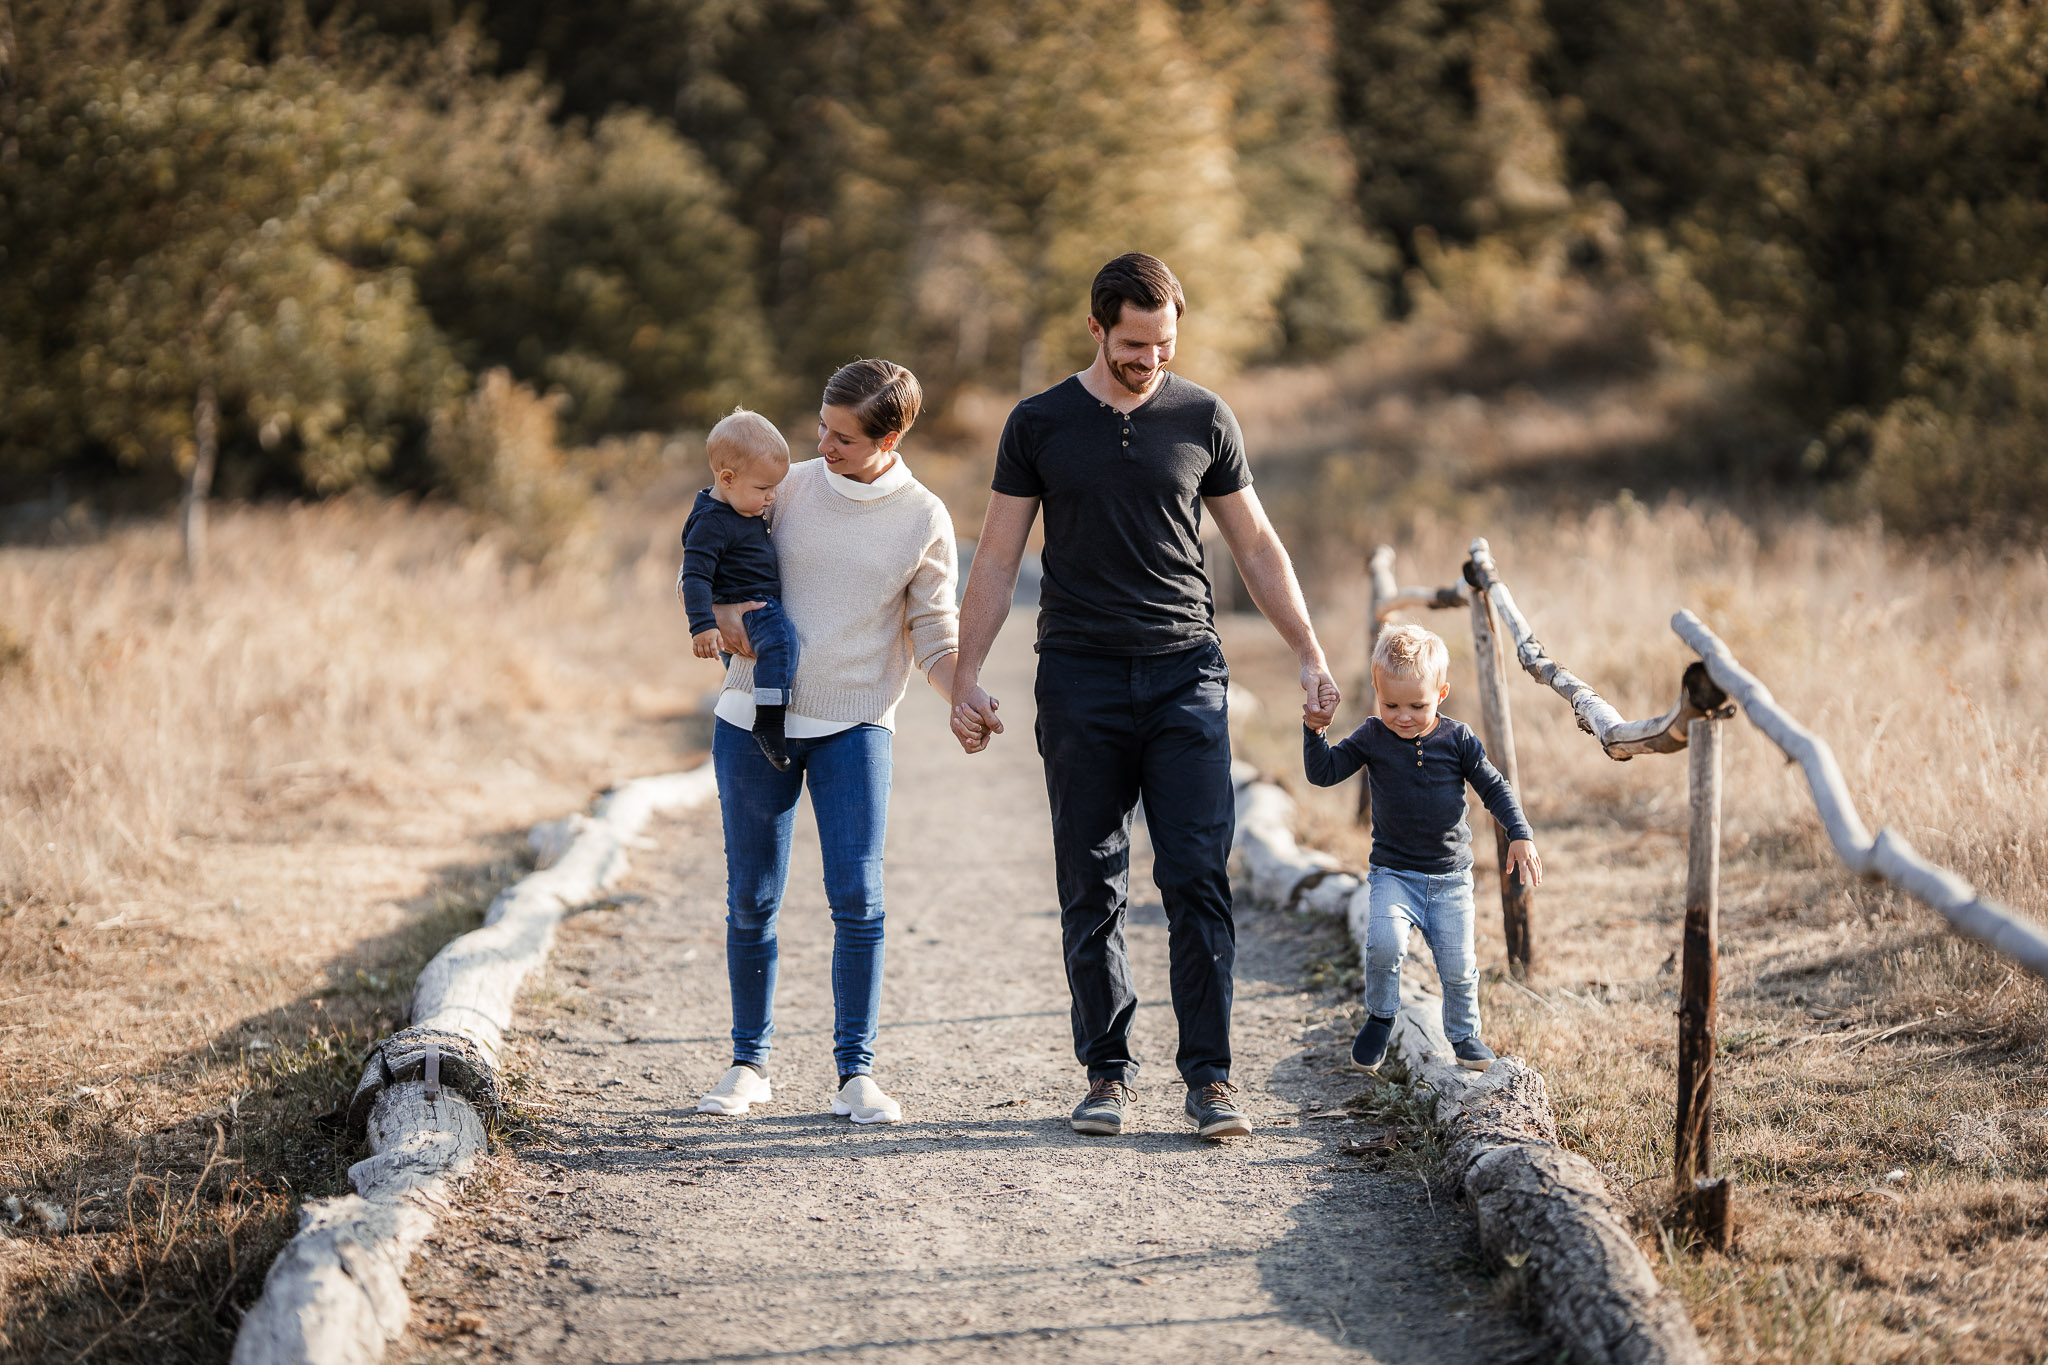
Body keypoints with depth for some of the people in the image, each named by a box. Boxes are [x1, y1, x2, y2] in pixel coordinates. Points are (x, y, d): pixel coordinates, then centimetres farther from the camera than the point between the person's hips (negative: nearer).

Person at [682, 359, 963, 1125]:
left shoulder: (923, 520, 0)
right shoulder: (788, 487, 2)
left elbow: (934, 637, 4)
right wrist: (720, 608, -9)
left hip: (854, 724, -2)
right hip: (755, 717, 2)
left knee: (857, 897, -10)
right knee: (752, 900, 5)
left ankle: (856, 1072, -2)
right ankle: (749, 1064, 17)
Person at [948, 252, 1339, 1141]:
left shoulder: (1203, 419, 6)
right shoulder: (1039, 425, 4)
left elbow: (1257, 547, 13)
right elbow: (997, 560, 6)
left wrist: (1311, 656, 6)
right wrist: (966, 678, -2)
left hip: (1185, 671, 0)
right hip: (1080, 676, 0)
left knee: (1198, 876, -8)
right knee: (1092, 891, 3)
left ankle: (1209, 1076, -5)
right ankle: (1107, 1073, 11)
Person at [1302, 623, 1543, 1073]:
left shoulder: (1457, 740, -3)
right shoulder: (1372, 738, -2)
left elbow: (1494, 787, 4)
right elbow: (1324, 772, -5)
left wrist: (1520, 836, -5)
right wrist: (1314, 731, -20)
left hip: (1451, 878, 1)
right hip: (1393, 874, -1)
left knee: (1458, 964, 0)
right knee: (1385, 942, -25)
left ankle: (1463, 1033, 27)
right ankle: (1380, 1018, 0)